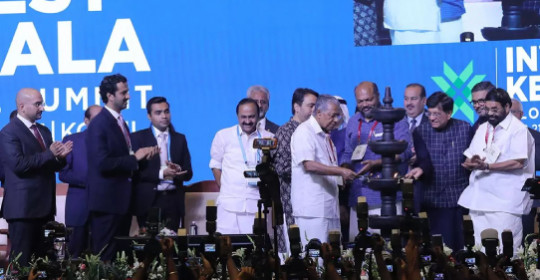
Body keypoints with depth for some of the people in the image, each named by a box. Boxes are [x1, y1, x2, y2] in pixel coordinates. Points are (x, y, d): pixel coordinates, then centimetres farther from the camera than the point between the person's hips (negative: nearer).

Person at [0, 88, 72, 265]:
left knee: (43, 258, 6)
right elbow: (18, 164, -19)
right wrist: (49, 154, -16)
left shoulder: (44, 131, 18)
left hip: (45, 206, 8)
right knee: (22, 260, -4)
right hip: (23, 207, -8)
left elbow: (53, 166, 19)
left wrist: (60, 156, -4)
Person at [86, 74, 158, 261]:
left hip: (122, 200, 9)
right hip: (107, 201, -9)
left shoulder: (121, 123, 16)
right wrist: (134, 158, -17)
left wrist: (143, 155, 6)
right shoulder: (99, 124, -14)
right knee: (104, 257, -6)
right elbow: (102, 163, -23)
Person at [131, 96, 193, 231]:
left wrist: (178, 171, -11)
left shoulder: (180, 139, 15)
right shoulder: (138, 138, 4)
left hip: (173, 200, 3)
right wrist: (161, 173, -14)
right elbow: (135, 171, -5)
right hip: (149, 201, -3)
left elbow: (188, 173, 11)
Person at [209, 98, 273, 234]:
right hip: (229, 205, -1)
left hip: (257, 205, 1)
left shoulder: (268, 138, 9)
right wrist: (225, 189, 6)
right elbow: (215, 165, 13)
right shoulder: (223, 136, 8)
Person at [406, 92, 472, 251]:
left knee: (461, 244, 3)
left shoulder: (465, 129, 3)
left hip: (461, 197, 0)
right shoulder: (421, 132, 3)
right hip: (435, 198, 0)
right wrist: (420, 168, -31)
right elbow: (422, 159, -9)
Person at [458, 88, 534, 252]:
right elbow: (469, 159, 15)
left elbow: (519, 163, -16)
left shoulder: (518, 129, -6)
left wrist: (487, 166, -19)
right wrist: (472, 163, -10)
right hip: (480, 198, 7)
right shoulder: (483, 129, 16)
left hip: (505, 201, -7)